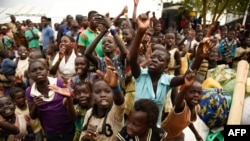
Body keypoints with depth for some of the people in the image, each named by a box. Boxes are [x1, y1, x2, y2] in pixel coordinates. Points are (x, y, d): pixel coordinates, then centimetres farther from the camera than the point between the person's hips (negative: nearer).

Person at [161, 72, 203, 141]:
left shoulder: (196, 107, -12)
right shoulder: (182, 106, -37)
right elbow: (177, 102, -65)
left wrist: (196, 134, 19)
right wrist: (185, 87, -84)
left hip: (178, 135, 8)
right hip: (164, 135, -8)